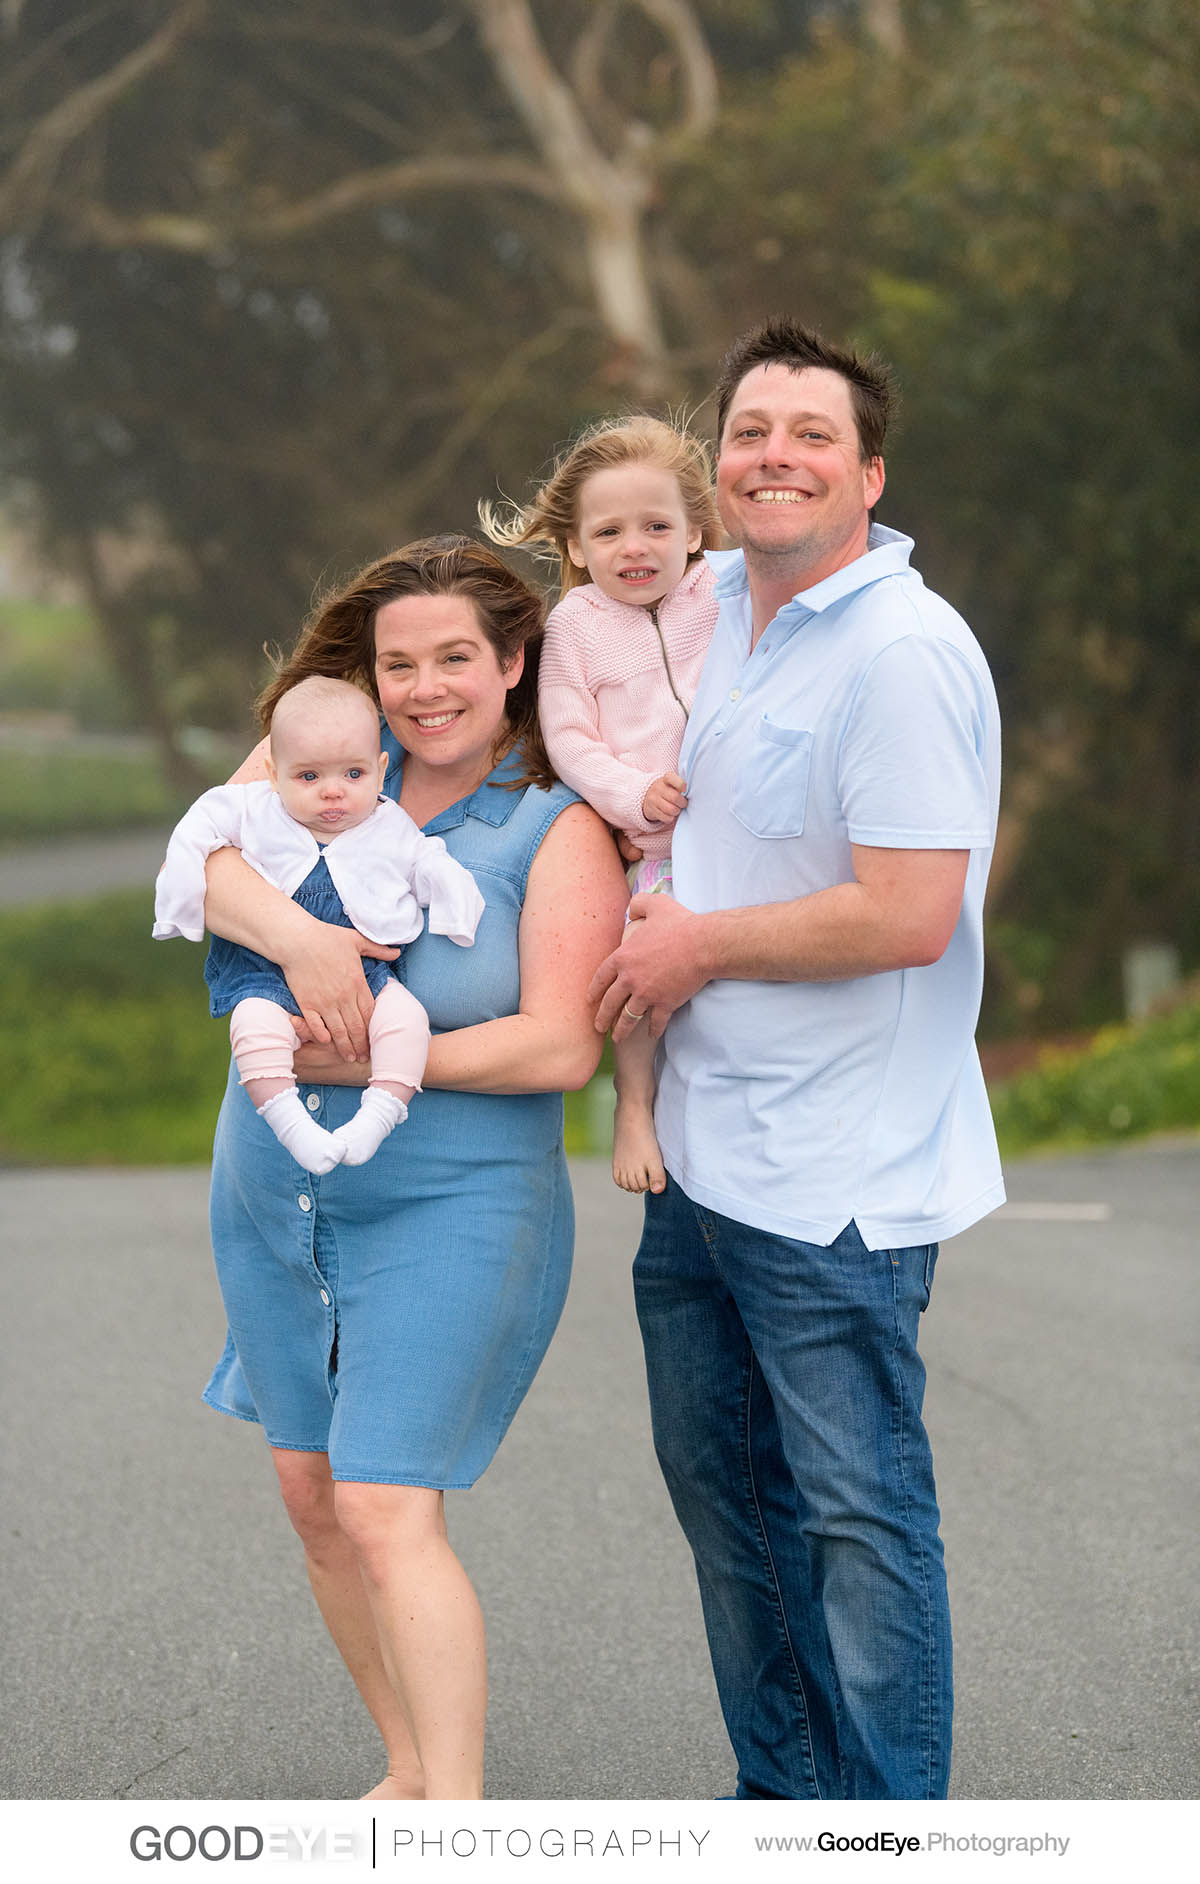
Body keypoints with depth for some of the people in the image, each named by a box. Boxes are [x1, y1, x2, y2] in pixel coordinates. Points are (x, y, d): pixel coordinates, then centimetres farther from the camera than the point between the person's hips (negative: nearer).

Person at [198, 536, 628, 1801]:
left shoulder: (559, 830, -9)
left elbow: (560, 1047, -17)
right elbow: (206, 861, -12)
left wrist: (375, 1059, -21)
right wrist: (299, 936, -31)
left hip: (449, 1209, -5)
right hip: (274, 1192, 5)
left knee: (387, 1513, -13)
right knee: (314, 1495, 11)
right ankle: (410, 1768, 26)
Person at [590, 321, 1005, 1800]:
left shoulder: (904, 652, -18)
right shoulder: (718, 601, 8)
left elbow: (908, 915, -25)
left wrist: (700, 944, -13)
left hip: (832, 1177, -9)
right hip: (698, 1158, 9)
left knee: (856, 1511, -2)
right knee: (721, 1486, 18)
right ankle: (786, 1802, 32)